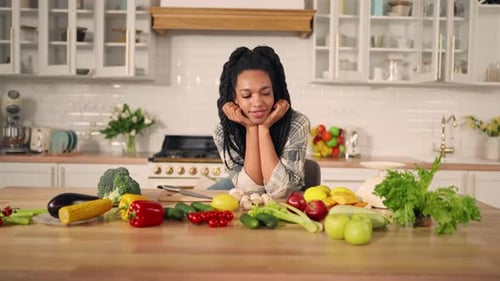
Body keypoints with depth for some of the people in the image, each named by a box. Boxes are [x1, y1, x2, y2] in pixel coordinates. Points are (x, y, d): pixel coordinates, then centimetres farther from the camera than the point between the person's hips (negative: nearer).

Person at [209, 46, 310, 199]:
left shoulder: (297, 124, -23)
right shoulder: (223, 132, -17)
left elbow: (279, 190, -28)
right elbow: (251, 189, -23)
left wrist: (264, 128, -29)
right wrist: (251, 129, -27)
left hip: (286, 200, -1)